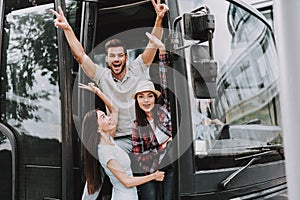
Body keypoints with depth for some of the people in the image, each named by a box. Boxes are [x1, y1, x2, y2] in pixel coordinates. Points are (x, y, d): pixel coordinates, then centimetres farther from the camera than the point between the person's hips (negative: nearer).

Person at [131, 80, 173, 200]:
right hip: (149, 171, 1)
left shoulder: (165, 111, -3)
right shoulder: (136, 125, 1)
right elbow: (137, 155, -1)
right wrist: (162, 148, -6)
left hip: (171, 167, 0)